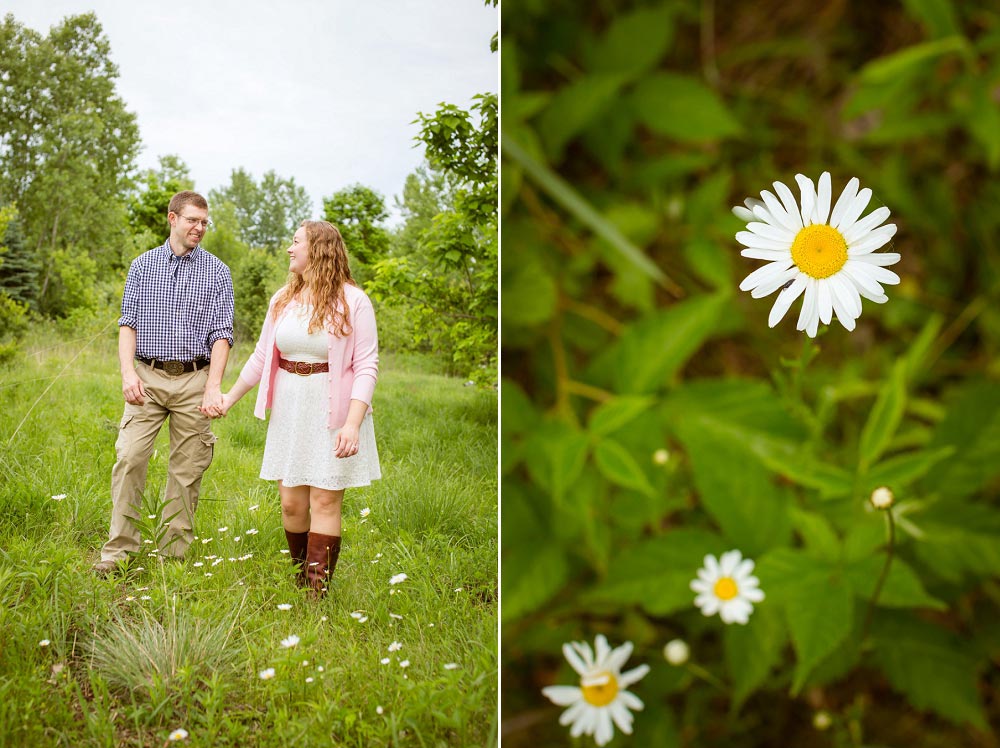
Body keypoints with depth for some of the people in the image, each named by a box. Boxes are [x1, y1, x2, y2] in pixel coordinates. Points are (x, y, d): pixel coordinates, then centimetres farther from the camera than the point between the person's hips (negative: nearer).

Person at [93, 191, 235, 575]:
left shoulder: (217, 272, 5)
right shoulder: (142, 265, 10)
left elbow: (221, 333, -1)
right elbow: (128, 323, 6)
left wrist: (213, 387, -12)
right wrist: (128, 373, -9)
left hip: (194, 380, -1)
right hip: (147, 377, 1)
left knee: (187, 469, 2)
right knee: (129, 459, -8)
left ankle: (173, 554, 12)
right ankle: (118, 550, 1)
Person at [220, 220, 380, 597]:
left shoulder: (353, 301, -7)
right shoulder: (282, 299, 11)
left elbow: (366, 366, -12)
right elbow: (261, 356, 19)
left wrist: (352, 423, -21)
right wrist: (230, 397, 22)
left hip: (333, 414, -5)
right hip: (289, 412, 5)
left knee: (324, 501, -4)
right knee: (291, 502, 5)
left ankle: (317, 592, 1)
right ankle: (301, 579, 21)